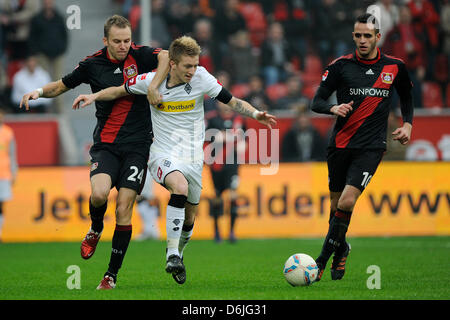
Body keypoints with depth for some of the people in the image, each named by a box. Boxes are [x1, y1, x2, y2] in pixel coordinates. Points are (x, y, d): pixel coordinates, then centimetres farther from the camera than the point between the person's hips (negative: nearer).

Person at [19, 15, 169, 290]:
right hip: (106, 144, 1)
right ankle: (96, 229, 12)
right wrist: (39, 92, -3)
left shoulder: (139, 55, -2)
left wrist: (153, 87, -27)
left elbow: (167, 56, -18)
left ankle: (112, 274, 4)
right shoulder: (93, 64, 3)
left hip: (137, 144, -1)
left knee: (124, 210, -8)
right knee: (99, 194, -25)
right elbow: (62, 86, 15)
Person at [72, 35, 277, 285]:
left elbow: (232, 102, -2)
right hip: (164, 155, -3)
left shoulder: (201, 78, -7)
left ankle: (177, 255, 40)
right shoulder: (152, 81, -9)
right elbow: (119, 91, 6)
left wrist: (255, 114, -17)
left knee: (190, 216, 10)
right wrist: (94, 96, -9)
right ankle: (172, 255, -30)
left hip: (193, 158, 3)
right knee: (180, 185, -33)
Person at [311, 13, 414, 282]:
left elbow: (407, 96, 22)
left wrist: (408, 124, 7)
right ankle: (341, 249, 36)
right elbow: (317, 101, 1)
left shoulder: (394, 67, 3)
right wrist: (333, 108, -20)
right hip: (341, 144, 2)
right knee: (337, 203, 9)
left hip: (371, 146, -1)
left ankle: (324, 258, -5)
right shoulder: (341, 66, -1)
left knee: (347, 201, -17)